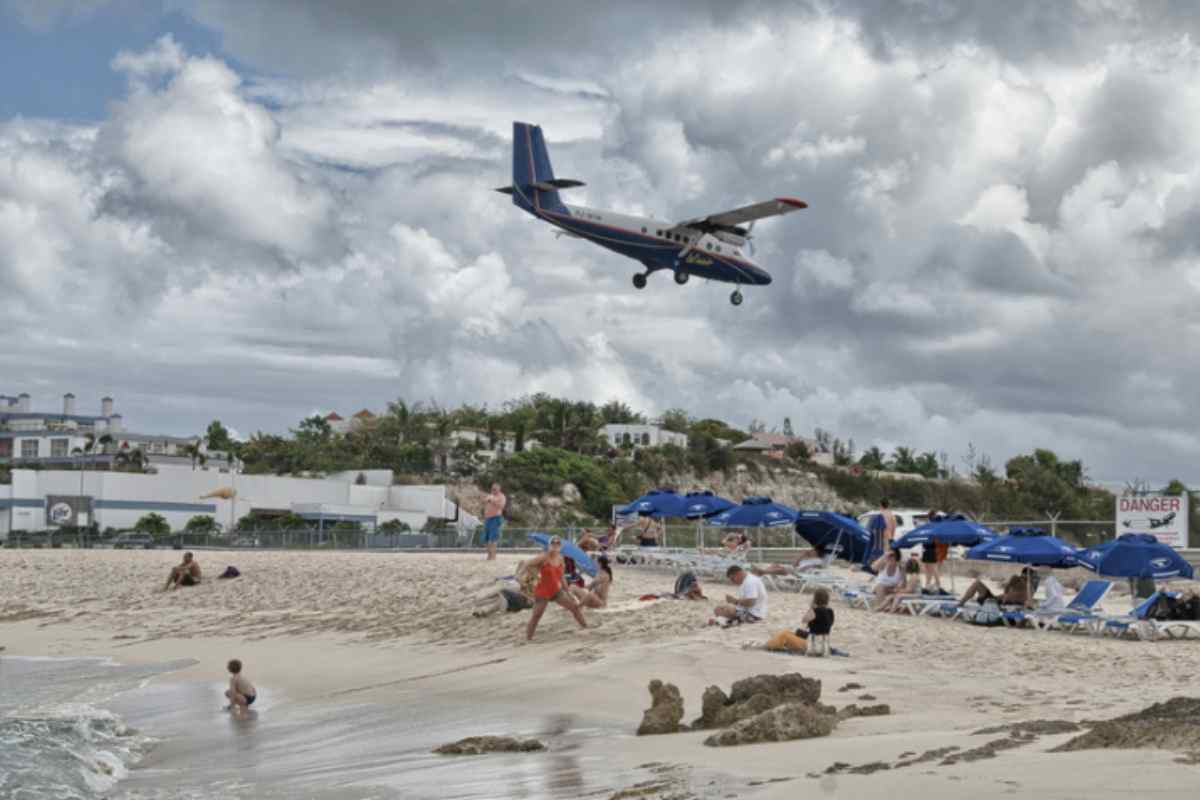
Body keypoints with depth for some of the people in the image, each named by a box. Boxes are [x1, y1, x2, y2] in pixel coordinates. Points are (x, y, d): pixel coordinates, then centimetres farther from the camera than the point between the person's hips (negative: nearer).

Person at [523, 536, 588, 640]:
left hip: (556, 590, 6)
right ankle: (528, 637, 3)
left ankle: (585, 627, 17)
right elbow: (527, 565, -21)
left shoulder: (560, 559, 4)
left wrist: (567, 591, 16)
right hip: (542, 592, -6)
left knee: (574, 606, 5)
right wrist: (536, 576, -19)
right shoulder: (544, 558, -16)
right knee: (536, 615, -5)